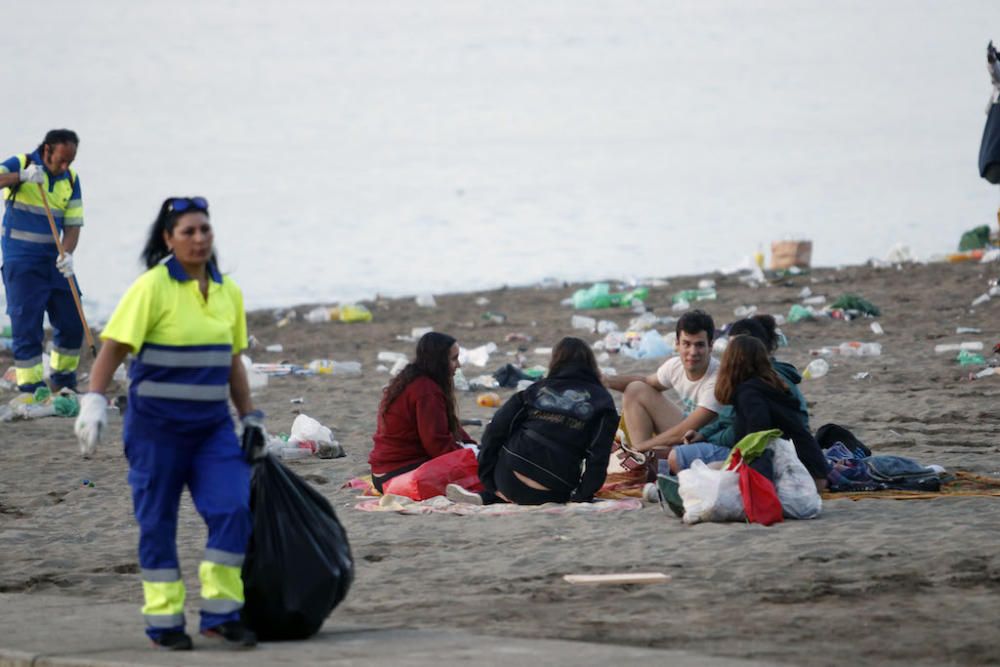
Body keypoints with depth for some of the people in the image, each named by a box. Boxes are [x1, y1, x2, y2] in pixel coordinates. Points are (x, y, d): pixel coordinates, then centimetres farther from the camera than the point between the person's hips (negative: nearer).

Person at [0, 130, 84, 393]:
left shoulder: (70, 179, 4)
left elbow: (72, 224, 3)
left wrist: (67, 254, -15)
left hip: (54, 260, 5)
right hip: (21, 260, -5)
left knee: (72, 323, 6)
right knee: (26, 325, -7)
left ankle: (63, 377, 25)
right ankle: (30, 386, -2)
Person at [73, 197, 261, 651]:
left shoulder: (228, 292, 8)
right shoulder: (153, 287, -10)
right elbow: (113, 347, -14)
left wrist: (250, 418, 20)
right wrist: (94, 403, -23)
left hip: (212, 425, 5)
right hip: (157, 424, -5)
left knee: (233, 509, -8)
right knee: (157, 523, 2)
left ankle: (221, 613, 3)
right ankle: (164, 621, 13)